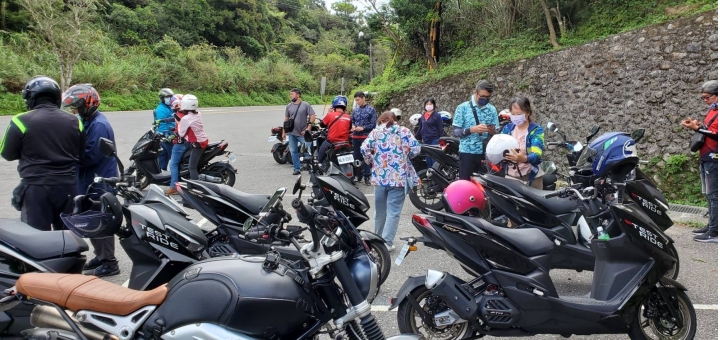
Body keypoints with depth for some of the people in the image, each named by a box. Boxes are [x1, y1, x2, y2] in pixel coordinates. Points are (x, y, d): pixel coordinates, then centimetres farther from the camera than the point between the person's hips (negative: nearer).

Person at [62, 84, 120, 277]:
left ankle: (110, 263, 6)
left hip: (99, 183, -10)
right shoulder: (89, 122, 12)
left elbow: (90, 155, -24)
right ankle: (100, 256, 30)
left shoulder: (98, 125, -19)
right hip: (90, 182, 10)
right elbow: (84, 150, 15)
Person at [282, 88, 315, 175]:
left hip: (303, 133, -4)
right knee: (293, 152, 9)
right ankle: (296, 169, 17)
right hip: (291, 133, 5)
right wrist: (284, 132, 10)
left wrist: (308, 128, -12)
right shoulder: (289, 106, 9)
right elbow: (286, 119, 12)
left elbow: (312, 116, -7)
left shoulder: (306, 105, -4)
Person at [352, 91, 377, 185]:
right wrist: (353, 126, -1)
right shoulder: (355, 110, 12)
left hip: (366, 137, -5)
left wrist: (363, 128, -16)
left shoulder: (371, 110, -3)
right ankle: (358, 175, 20)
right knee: (357, 157, 10)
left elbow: (373, 124, -7)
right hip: (356, 136, 5)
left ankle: (367, 176, 1)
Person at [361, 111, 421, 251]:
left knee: (380, 210, 17)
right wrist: (405, 157, 14)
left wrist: (371, 161, 11)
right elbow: (416, 149, -4)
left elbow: (364, 148, -5)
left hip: (380, 177, 2)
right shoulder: (405, 131, 5)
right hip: (399, 178, -2)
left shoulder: (375, 132, 6)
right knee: (393, 211, 0)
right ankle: (386, 242, -6)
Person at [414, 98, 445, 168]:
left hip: (434, 141, -6)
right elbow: (420, 129, 19)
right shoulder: (422, 116, 12)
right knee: (428, 160, 11)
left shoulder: (437, 116, -4)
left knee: (434, 160, -6)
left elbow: (441, 129, -6)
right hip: (425, 141, 6)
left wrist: (441, 142, -11)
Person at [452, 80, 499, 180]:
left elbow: (495, 135, 11)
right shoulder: (463, 108, -3)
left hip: (486, 153, 3)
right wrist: (472, 129, -21)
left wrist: (493, 131, -13)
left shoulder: (492, 110, 8)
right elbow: (455, 131, -7)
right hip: (467, 153, -3)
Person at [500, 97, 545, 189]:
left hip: (531, 176, -3)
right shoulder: (507, 128, 6)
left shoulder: (536, 130, -8)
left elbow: (537, 154, -22)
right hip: (510, 176, 3)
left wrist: (524, 159, -44)